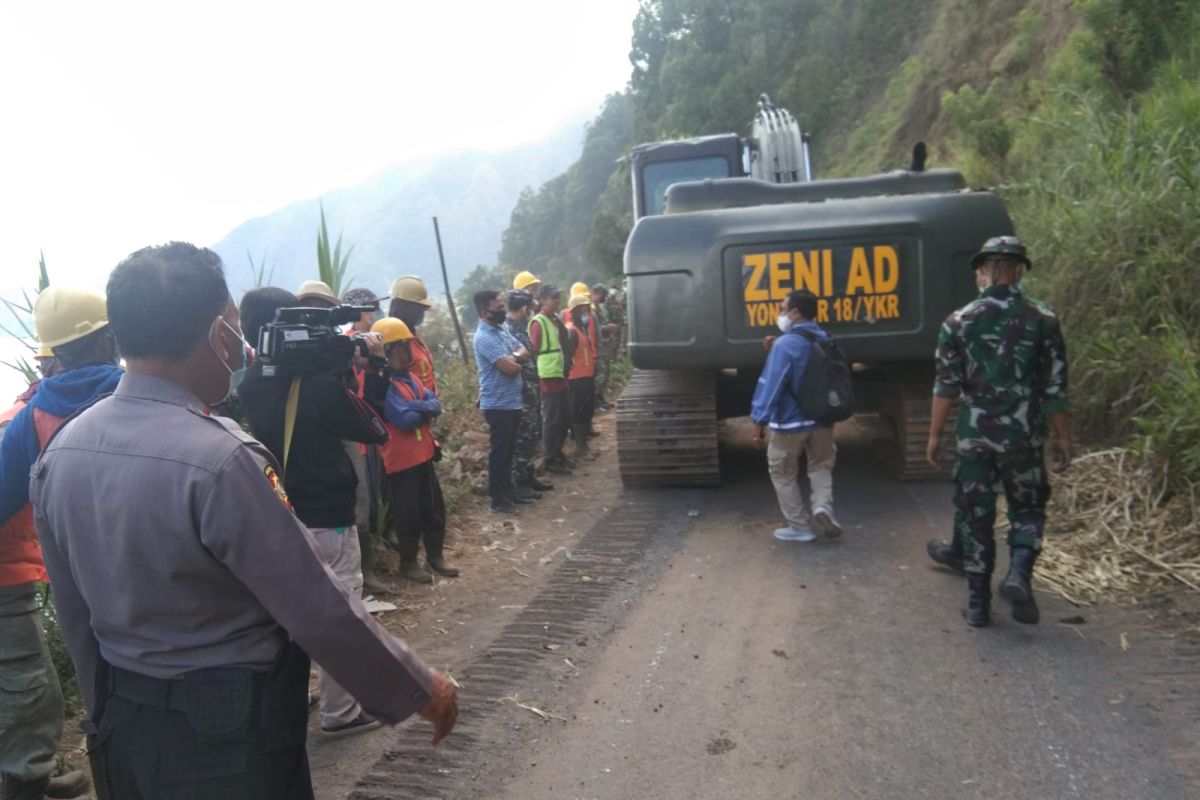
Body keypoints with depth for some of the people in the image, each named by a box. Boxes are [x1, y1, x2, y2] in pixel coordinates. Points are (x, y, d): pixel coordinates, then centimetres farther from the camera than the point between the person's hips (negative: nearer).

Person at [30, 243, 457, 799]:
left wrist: (109, 712, 20)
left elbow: (75, 616, 6)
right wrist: (420, 691, -11)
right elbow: (319, 611, -23)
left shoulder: (60, 452, -3)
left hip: (126, 726, 7)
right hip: (230, 733, -7)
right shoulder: (219, 460, -27)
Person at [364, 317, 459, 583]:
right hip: (400, 458, -8)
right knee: (408, 512, 3)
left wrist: (415, 407, -19)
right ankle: (408, 563, 19)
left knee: (434, 507, 15)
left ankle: (436, 555, 30)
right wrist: (424, 410, -8)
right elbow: (405, 419, -26)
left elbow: (435, 405, 1)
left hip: (423, 453, 8)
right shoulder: (381, 384, -16)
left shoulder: (410, 377, 12)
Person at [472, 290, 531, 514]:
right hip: (498, 405, -9)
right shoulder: (484, 337, -19)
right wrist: (517, 360, -2)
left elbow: (524, 352, 11)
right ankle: (498, 499, 9)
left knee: (509, 450, 17)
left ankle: (508, 490, 29)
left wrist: (514, 357, -12)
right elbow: (509, 367, -25)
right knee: (499, 452, -1)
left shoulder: (501, 330, 11)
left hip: (512, 402, 9)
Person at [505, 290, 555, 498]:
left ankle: (529, 476, 28)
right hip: (520, 396, -10)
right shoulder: (508, 331, -19)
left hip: (531, 394, 10)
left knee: (532, 437, 17)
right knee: (521, 440, -1)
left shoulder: (521, 329, 12)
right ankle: (518, 484, 9)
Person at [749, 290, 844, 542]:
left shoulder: (785, 344, -19)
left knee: (783, 473, 11)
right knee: (821, 466, 22)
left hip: (790, 422, -6)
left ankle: (800, 526, 15)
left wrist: (760, 420, -19)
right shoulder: (825, 339, 5)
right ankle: (822, 506, -2)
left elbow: (771, 384, -23)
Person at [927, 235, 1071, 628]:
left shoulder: (959, 321, -2)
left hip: (973, 435, 0)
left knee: (977, 517, 9)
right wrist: (1062, 435, 9)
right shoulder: (1042, 319, -2)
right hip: (1023, 435, 0)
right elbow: (1054, 386, 0)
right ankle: (1019, 573, -6)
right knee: (1027, 510, 18)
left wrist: (935, 434, 3)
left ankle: (978, 603, 13)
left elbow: (946, 385, -4)